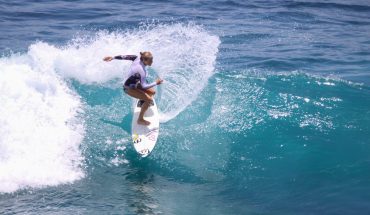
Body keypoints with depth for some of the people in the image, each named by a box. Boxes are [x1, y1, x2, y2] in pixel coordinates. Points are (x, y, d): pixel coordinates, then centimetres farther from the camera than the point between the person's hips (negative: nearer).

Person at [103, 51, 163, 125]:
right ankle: (140, 120, -5)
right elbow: (143, 86, -32)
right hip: (129, 88, -9)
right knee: (149, 99, -18)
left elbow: (126, 57, -2)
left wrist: (113, 58, 9)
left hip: (135, 84, 9)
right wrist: (155, 83, -22)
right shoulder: (142, 70, -36)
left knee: (152, 92, 12)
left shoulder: (138, 58, -13)